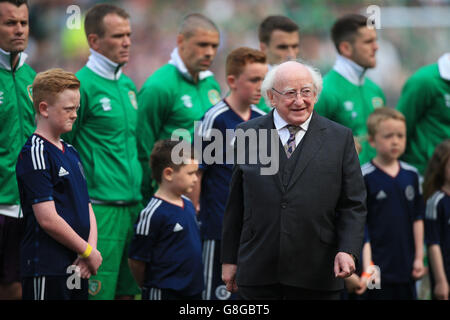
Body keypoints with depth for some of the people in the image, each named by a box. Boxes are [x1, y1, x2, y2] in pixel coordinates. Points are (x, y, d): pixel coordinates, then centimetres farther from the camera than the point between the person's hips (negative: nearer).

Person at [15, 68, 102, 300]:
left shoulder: (70, 153, 17)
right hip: (46, 271, -9)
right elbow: (47, 219, -17)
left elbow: (87, 208, 17)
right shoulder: (35, 154, -11)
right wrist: (89, 252, -9)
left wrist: (91, 249, -1)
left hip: (77, 269, 9)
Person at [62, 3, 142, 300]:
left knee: (127, 290, 9)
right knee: (98, 293, -8)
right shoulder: (83, 85, -10)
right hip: (100, 208, -8)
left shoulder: (128, 85, 15)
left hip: (134, 206, 8)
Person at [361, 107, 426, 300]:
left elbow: (417, 219, 11)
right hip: (379, 267, -5)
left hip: (407, 267, 5)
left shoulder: (411, 175, 7)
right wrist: (367, 263, -12)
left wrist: (419, 258, 7)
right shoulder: (364, 178, -8)